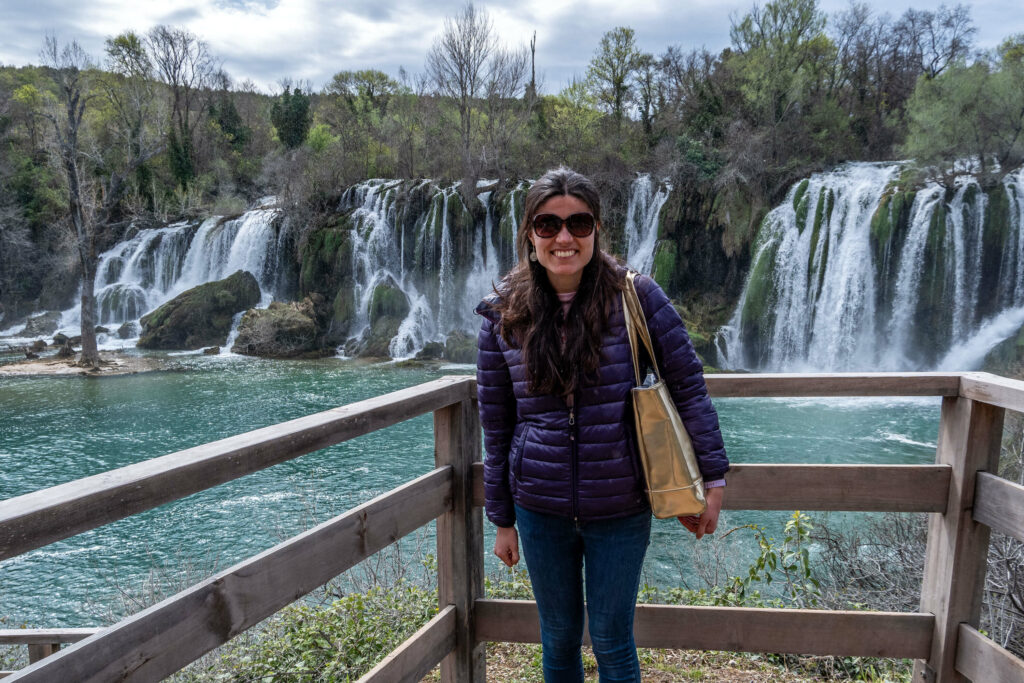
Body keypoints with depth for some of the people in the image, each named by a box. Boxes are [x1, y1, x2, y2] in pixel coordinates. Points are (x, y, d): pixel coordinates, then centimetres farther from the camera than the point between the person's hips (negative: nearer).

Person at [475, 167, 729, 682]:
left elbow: (687, 384, -3)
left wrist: (714, 476, -5)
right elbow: (496, 427, 2)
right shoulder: (504, 315, -4)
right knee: (559, 640, 19)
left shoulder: (637, 297, -9)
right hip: (540, 511, 2)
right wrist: (502, 520, 6)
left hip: (620, 509, -2)